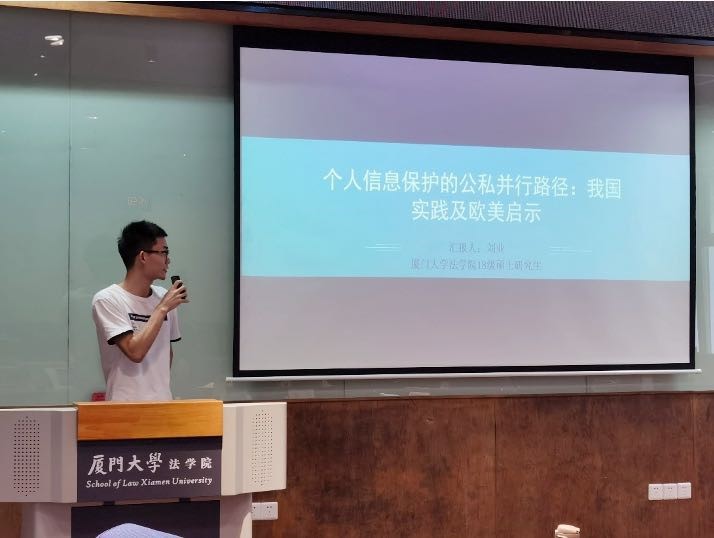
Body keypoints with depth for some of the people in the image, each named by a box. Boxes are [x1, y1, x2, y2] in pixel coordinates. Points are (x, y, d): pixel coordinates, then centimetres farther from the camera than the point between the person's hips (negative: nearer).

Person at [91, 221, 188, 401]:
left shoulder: (163, 297, 8)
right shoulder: (107, 300, -9)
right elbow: (135, 352, -19)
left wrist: (163, 391, 13)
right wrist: (162, 309, -13)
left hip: (164, 402, 5)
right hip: (126, 407, -5)